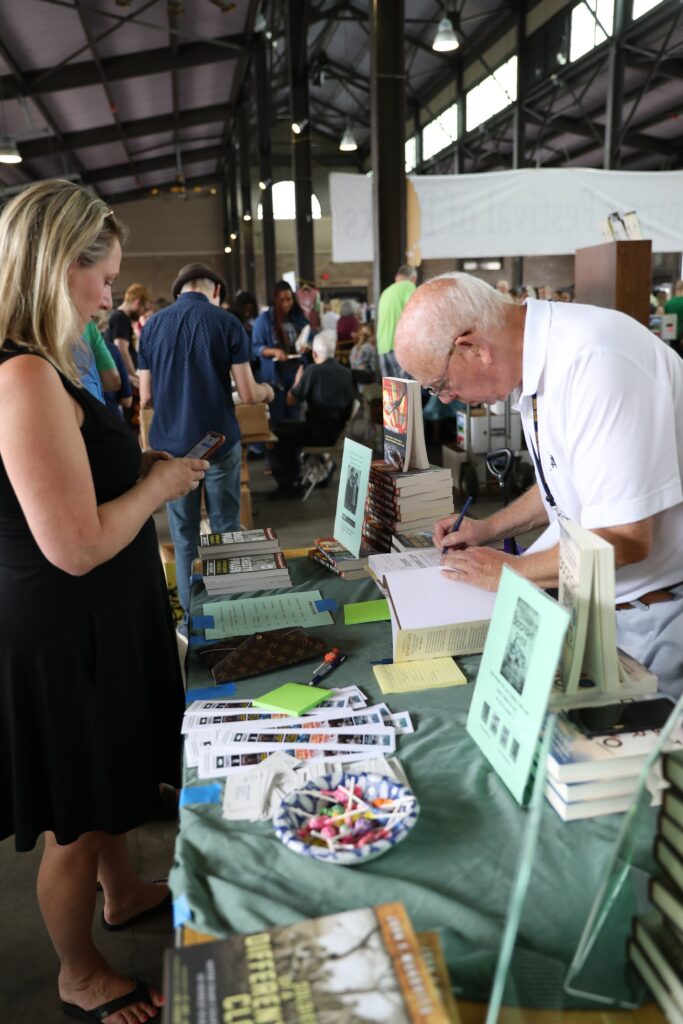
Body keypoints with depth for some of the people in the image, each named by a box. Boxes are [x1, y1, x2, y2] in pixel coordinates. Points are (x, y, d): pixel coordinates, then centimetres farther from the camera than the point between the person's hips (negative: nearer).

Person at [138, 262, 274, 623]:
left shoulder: (152, 325, 4)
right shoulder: (226, 322, -4)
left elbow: (146, 397, 5)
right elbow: (247, 393, -6)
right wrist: (266, 391, 16)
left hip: (171, 444, 2)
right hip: (219, 442, -2)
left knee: (183, 536, 10)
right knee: (226, 530, 11)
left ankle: (191, 617, 18)